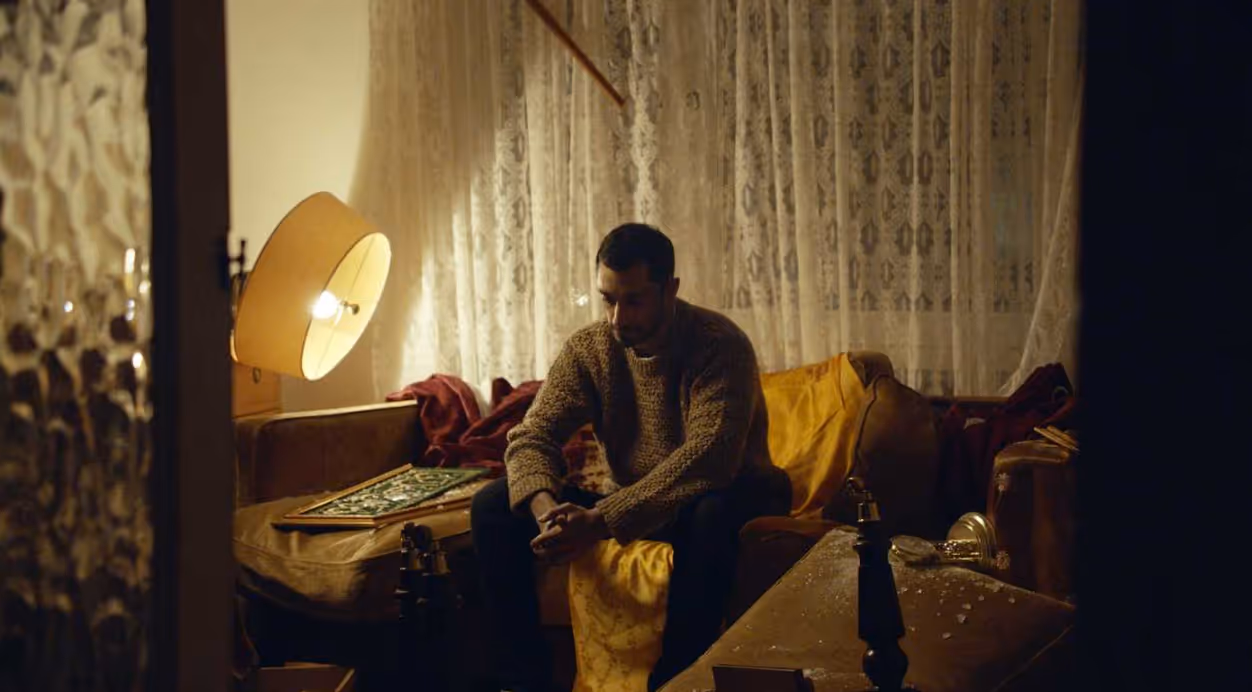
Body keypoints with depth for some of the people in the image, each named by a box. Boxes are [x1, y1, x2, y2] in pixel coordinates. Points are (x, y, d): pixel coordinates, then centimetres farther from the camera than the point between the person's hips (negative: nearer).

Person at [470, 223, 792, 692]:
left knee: (710, 516, -42)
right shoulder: (589, 348, -2)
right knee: (493, 506, -10)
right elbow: (532, 436, -8)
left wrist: (601, 521, -39)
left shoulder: (720, 344, -19)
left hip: (723, 499, -5)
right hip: (629, 505, 5)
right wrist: (545, 507, -32)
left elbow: (709, 459, -32)